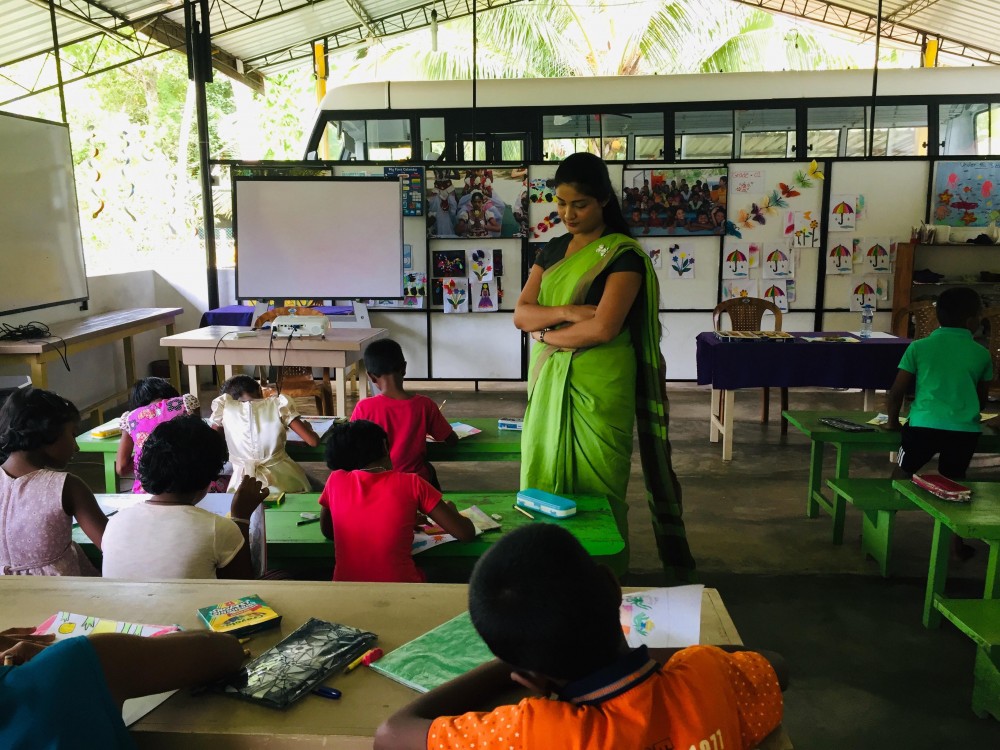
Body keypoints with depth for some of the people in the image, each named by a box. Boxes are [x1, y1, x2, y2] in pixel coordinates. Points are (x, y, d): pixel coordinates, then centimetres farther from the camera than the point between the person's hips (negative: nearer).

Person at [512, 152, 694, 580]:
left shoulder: (623, 255, -8)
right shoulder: (554, 250, 12)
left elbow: (604, 328, -19)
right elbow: (521, 314, 3)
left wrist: (546, 333, -6)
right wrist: (565, 311, -15)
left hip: (599, 387, -6)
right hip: (550, 383, 6)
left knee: (595, 488, 2)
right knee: (544, 480, 8)